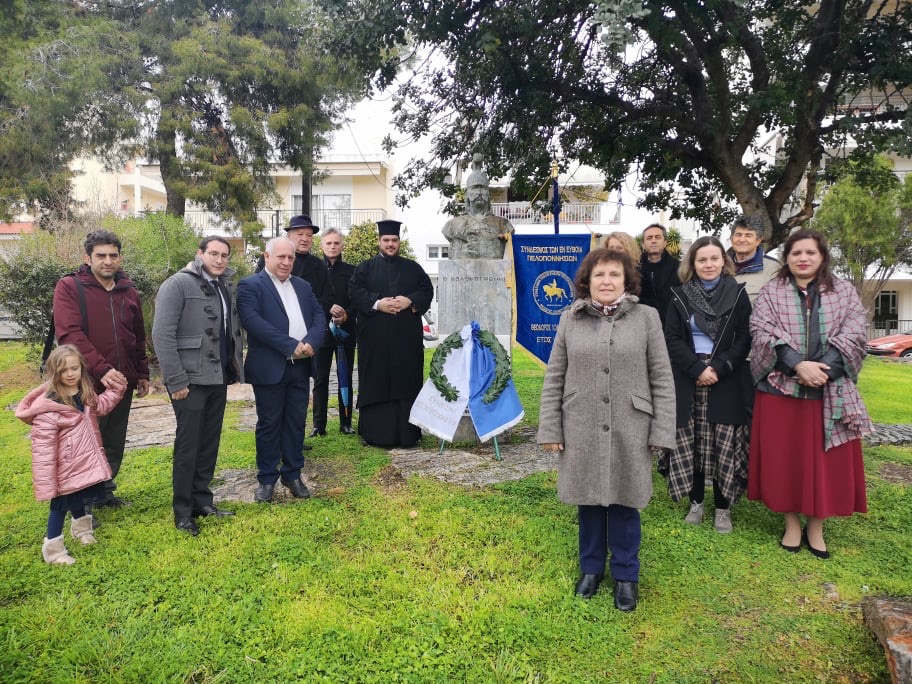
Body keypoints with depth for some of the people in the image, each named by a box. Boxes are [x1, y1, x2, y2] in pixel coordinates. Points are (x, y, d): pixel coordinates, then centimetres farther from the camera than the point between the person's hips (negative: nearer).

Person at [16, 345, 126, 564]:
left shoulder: (86, 394, 0)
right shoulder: (48, 407, -25)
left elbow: (101, 406, 23)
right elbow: (42, 448, -24)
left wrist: (116, 386, 9)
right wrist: (45, 482, -25)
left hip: (86, 462, 7)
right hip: (65, 467, -7)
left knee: (80, 499, 27)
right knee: (61, 504, 6)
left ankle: (81, 527, 51)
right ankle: (53, 548, 22)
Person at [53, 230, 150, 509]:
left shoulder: (128, 291, 10)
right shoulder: (69, 288, -7)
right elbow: (70, 335, -19)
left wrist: (142, 373, 14)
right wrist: (101, 369, -27)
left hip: (122, 384, 5)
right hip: (87, 384, -5)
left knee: (114, 446, 15)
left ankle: (104, 493, 33)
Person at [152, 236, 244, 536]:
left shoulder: (226, 286, 12)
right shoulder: (178, 284, -9)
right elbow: (162, 335, -15)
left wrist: (236, 366, 7)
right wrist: (176, 380, -18)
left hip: (219, 378, 7)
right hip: (190, 379, -6)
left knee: (210, 443, 13)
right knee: (188, 445, 1)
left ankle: (202, 500, 26)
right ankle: (182, 511, 14)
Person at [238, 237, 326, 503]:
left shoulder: (303, 286, 15)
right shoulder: (250, 286, -4)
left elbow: (319, 315, 7)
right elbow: (252, 320, -18)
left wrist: (311, 342, -13)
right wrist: (291, 345, -21)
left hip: (301, 366, 5)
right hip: (270, 367, -5)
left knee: (296, 422, 11)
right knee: (269, 424, 5)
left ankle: (293, 474, 23)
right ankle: (267, 478, 18)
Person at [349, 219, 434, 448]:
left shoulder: (413, 268, 14)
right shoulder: (365, 267, 10)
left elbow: (427, 290, 6)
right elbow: (355, 291, -2)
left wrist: (410, 301, -12)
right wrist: (377, 304, -17)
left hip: (407, 337, 1)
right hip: (375, 337, -1)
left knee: (407, 383, 2)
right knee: (375, 383, 0)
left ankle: (407, 432, 8)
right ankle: (373, 432, 7)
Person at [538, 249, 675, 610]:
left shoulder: (646, 317, -1)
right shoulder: (570, 319, 3)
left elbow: (662, 379, -1)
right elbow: (554, 378, 4)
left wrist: (662, 431, -5)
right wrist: (550, 428, -1)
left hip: (629, 431, -1)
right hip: (582, 429, 1)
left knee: (624, 502, 9)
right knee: (589, 501, 13)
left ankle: (626, 575, 28)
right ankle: (591, 567, 33)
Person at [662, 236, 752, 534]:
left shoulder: (738, 294, 3)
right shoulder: (680, 295, 5)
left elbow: (744, 339, 0)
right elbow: (672, 338, 0)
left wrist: (719, 368, -13)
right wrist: (697, 369, -13)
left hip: (727, 382, -1)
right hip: (688, 380, 1)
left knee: (724, 445, 1)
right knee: (691, 444, 4)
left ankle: (722, 507, 13)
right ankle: (696, 502, 18)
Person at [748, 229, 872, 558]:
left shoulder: (844, 291, 6)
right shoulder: (770, 292, 3)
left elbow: (854, 335, -4)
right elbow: (763, 334, -8)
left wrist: (823, 369, -18)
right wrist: (798, 365, -21)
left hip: (830, 390, 1)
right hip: (781, 388, -1)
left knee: (825, 459, 6)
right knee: (785, 457, 5)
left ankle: (816, 527, 22)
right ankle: (792, 524, 21)